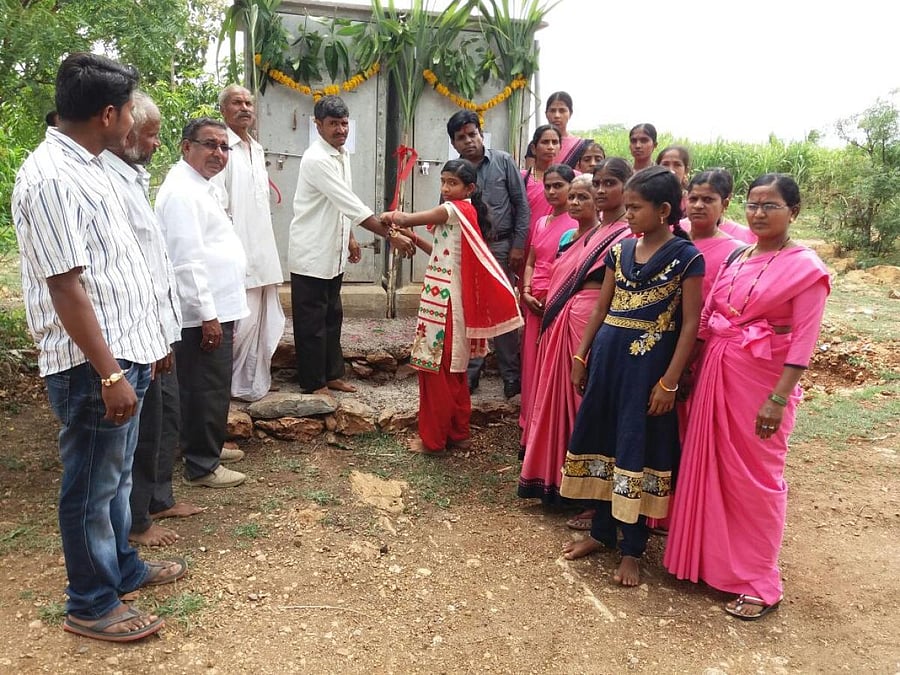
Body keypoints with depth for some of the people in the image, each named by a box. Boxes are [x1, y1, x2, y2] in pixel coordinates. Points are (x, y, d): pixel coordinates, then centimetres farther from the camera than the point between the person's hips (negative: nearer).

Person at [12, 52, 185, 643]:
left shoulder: (84, 166, 12)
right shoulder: (52, 177, -19)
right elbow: (67, 288, -23)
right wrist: (109, 374, -22)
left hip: (122, 352, 9)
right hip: (94, 365, -9)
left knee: (116, 476, 22)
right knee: (92, 486, 6)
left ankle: (122, 567, 40)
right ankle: (91, 605, 23)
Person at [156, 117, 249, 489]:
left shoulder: (201, 186, 16)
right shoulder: (183, 192, -17)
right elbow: (187, 261, -23)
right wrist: (207, 315, -23)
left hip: (216, 307, 10)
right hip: (203, 313, -10)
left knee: (214, 386, 20)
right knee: (207, 388, -2)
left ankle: (208, 447, 35)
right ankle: (201, 467, 10)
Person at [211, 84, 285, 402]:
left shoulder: (257, 150, 18)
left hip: (263, 253, 9)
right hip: (239, 255, -9)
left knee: (266, 321, 12)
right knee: (244, 322, -5)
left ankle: (257, 381, 25)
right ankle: (242, 386, 9)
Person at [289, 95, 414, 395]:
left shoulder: (342, 155, 8)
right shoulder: (316, 159, -21)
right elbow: (352, 205, -27)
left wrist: (349, 237, 17)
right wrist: (392, 236, -28)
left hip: (333, 253, 9)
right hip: (312, 255, -9)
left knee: (332, 316, 16)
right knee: (312, 322, 2)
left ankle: (331, 374, 28)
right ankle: (313, 383, 12)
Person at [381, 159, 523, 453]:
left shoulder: (454, 210, -14)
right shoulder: (469, 212, 13)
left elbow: (406, 219, -19)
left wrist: (390, 216, 1)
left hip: (443, 300, -10)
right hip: (453, 298, 10)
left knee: (435, 368, -1)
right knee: (452, 370, 16)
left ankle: (433, 438, 8)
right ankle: (458, 432, 25)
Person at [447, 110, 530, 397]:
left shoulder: (503, 161, -1)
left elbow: (522, 205, 0)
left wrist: (518, 245, -4)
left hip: (501, 247, -2)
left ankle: (511, 376, 15)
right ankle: (470, 372, 20)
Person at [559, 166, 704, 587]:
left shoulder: (686, 257, -8)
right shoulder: (619, 250, 8)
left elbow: (690, 324, -10)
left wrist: (669, 382, -15)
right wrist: (581, 356, 10)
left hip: (649, 363, -6)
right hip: (608, 357, 6)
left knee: (637, 450, 2)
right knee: (602, 440, 13)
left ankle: (632, 550, 18)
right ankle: (602, 532, 31)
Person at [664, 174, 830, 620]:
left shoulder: (806, 269, -9)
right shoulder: (736, 257, 9)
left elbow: (802, 343, -13)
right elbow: (707, 316, 10)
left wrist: (778, 399, -18)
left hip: (762, 380, -6)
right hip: (715, 371, 6)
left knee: (755, 479, 3)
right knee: (710, 466, 15)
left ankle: (759, 584, 19)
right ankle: (711, 557, 34)